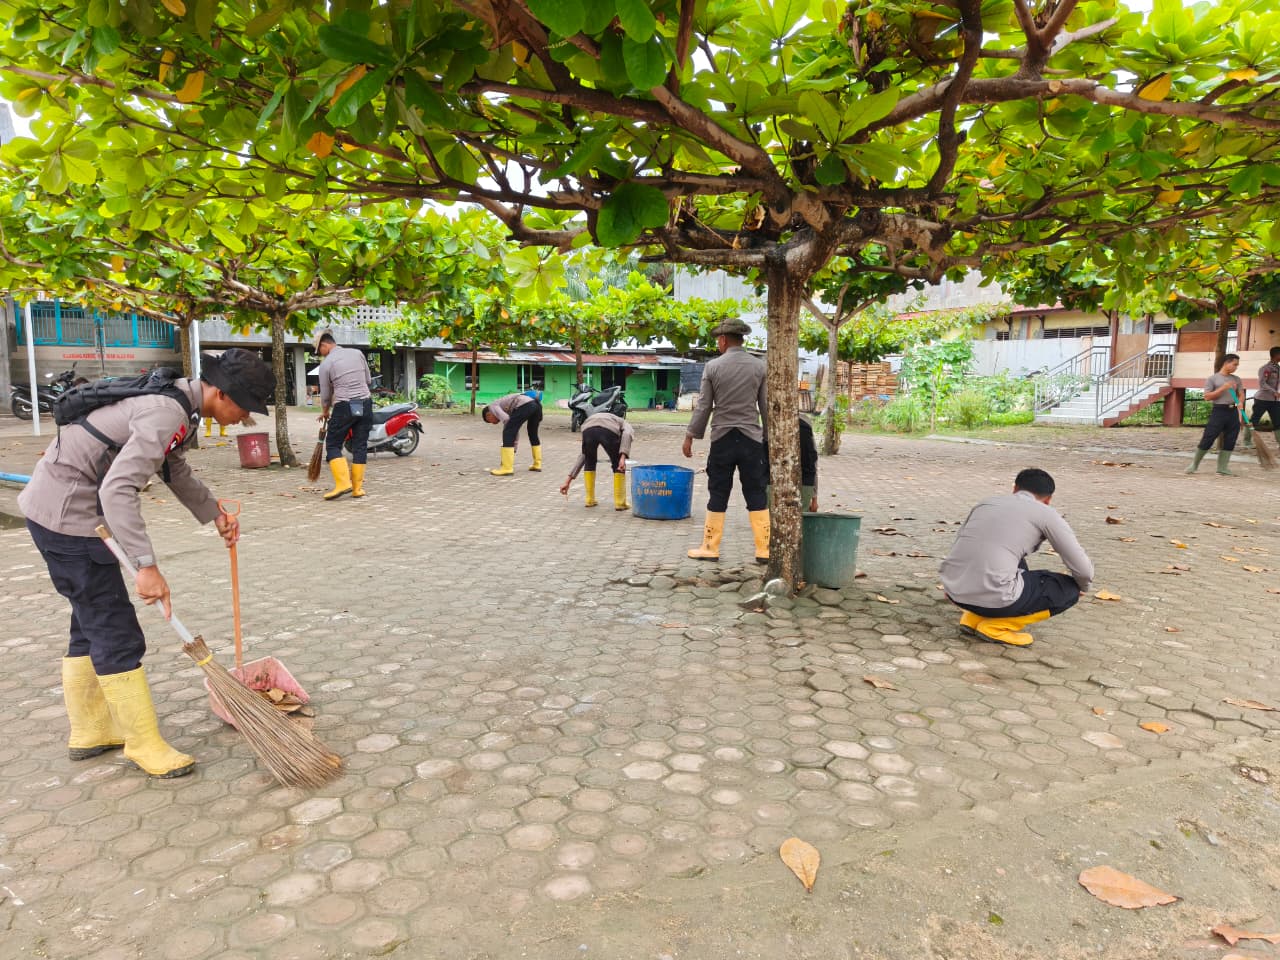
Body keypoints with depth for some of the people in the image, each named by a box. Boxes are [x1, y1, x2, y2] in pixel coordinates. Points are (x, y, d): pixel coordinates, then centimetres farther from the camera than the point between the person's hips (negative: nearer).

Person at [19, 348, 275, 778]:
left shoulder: (179, 404, 7)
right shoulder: (167, 415, -25)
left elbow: (175, 470, 23)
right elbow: (117, 490, -33)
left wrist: (215, 514, 24)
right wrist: (147, 565, -34)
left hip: (57, 504, 11)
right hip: (66, 512, -11)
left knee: (92, 621, 18)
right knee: (116, 633, -5)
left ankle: (89, 732, 31)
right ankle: (144, 745, 6)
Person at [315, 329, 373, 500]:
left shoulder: (326, 364, -2)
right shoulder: (357, 353, 9)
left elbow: (325, 394, 7)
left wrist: (324, 412, 23)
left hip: (343, 407, -4)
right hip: (365, 403, 4)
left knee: (333, 445, 7)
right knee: (360, 446, 8)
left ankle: (343, 483, -8)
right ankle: (357, 489, 9)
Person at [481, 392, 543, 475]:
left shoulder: (493, 406, 15)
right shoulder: (505, 409, 37)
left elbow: (505, 419, -6)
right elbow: (515, 432, 39)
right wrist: (514, 450, 42)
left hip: (524, 405, -9)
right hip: (536, 404, 9)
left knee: (508, 433, -1)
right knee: (533, 434, 29)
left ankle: (507, 468, -3)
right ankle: (537, 464, 35)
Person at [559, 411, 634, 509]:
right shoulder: (624, 424, 36)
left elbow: (582, 457, 41)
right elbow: (627, 434, 6)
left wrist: (568, 480, 42)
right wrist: (623, 457, -4)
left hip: (588, 429, 3)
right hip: (609, 430, -3)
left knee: (589, 463, 31)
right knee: (618, 466, 21)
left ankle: (590, 500, 30)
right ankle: (620, 503, 19)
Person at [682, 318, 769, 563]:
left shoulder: (713, 367, -4)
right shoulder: (759, 366, 0)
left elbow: (703, 406, -2)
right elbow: (766, 407, 3)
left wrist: (690, 436, 7)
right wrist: (769, 437, 12)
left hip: (722, 438, -1)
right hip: (752, 438, 1)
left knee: (718, 495, 7)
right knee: (757, 496, 6)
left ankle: (710, 548, 14)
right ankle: (764, 550, 8)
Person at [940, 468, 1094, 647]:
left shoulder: (987, 502, 20)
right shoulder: (1047, 514, 7)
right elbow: (1083, 569, 8)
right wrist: (1081, 587, 31)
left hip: (954, 590, 7)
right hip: (994, 596, -6)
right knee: (1069, 590, 16)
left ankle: (974, 617, 19)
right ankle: (996, 626, 6)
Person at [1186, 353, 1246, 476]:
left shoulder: (1237, 380, 14)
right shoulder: (1212, 379, 0)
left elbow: (1241, 393, 12)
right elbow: (1207, 396, -6)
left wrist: (1240, 402, -9)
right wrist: (1223, 388, -15)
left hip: (1233, 411, 5)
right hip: (1219, 411, -5)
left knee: (1230, 442, 4)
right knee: (1207, 439, -7)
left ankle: (1222, 467, 10)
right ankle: (1195, 464, 6)